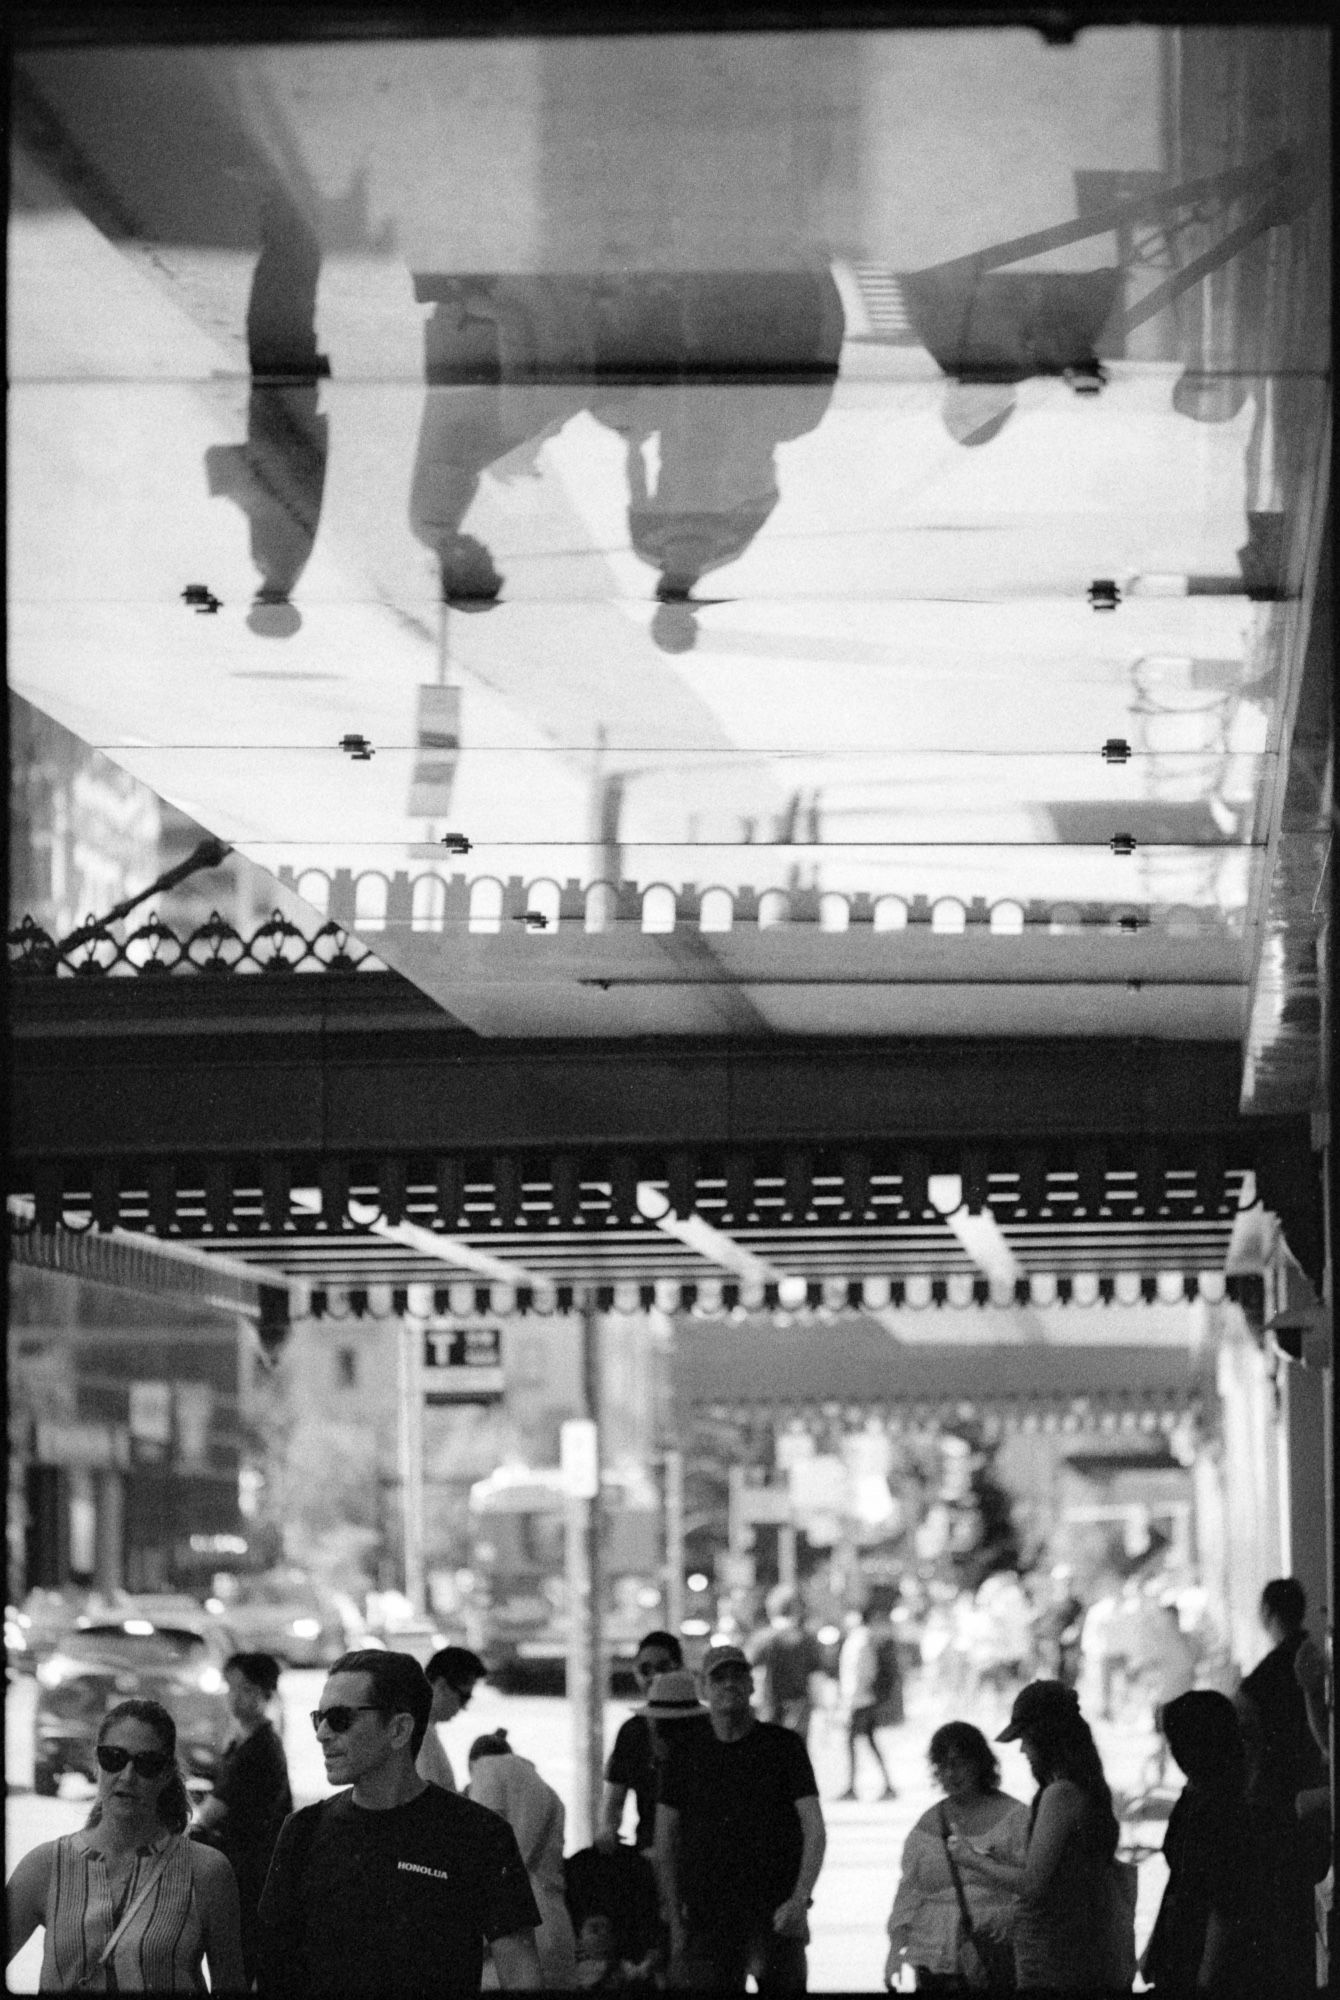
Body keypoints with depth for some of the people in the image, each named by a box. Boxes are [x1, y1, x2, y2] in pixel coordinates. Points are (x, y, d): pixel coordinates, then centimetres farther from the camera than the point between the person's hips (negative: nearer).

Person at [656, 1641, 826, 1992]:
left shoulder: (784, 1745, 4)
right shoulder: (685, 1750, 8)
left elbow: (813, 1829, -1)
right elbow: (666, 1838, 10)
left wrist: (800, 1899, -14)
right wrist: (674, 1919, 4)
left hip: (776, 1914, -1)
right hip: (706, 1917, 1)